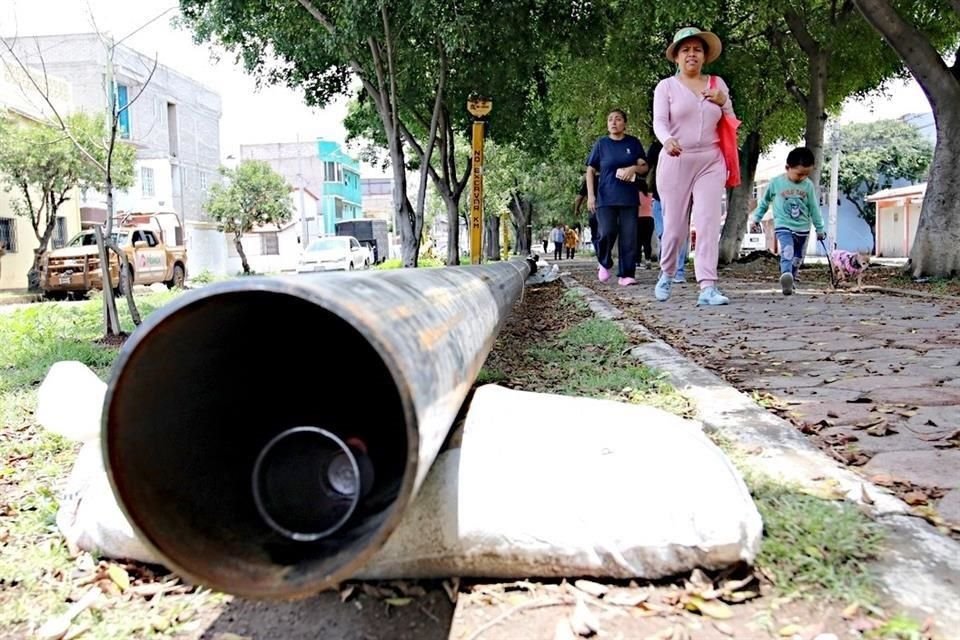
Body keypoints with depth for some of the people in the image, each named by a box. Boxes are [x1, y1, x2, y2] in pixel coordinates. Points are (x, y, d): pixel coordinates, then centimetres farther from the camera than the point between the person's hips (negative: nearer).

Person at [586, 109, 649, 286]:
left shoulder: (633, 142, 8)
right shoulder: (601, 143, 6)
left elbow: (644, 167, 13)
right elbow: (590, 171, 7)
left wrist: (634, 168, -10)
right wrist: (590, 195, -3)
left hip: (629, 197, 1)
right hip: (606, 197, -1)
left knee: (629, 237, -4)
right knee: (606, 233, -14)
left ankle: (626, 274, 2)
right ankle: (604, 263, 13)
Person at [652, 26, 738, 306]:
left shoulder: (717, 84, 14)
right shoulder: (666, 86, 4)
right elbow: (659, 122, -10)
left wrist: (723, 102, -2)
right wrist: (667, 140, -33)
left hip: (710, 163, 2)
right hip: (676, 161, -2)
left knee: (709, 222, -10)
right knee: (674, 225, 2)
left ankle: (708, 288, -15)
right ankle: (667, 274, 28)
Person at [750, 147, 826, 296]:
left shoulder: (808, 185, -1)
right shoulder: (776, 183, -7)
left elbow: (814, 208, 7)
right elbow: (764, 201, 8)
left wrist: (819, 229, 12)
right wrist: (756, 218, 13)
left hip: (803, 228, 4)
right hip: (783, 226, -4)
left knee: (797, 258, 12)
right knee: (787, 251, -28)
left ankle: (790, 282, 25)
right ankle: (786, 275, -48)